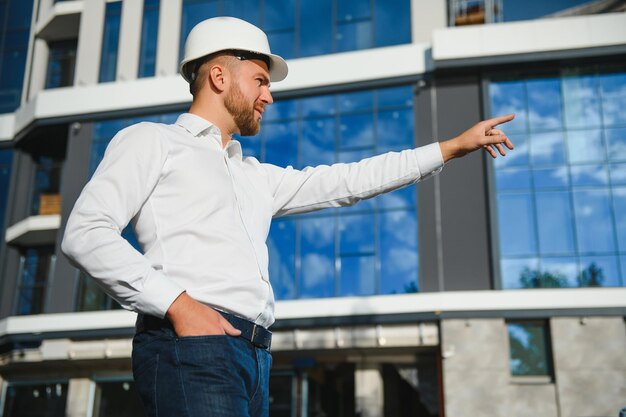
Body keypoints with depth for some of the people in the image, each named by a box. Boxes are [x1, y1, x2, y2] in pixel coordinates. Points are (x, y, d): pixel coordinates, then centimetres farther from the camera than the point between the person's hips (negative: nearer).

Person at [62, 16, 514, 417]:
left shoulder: (256, 177, 29)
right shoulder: (151, 141, 9)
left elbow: (347, 182, 28)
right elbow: (86, 232, -3)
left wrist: (452, 147, 28)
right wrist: (176, 304, -15)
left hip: (253, 355, 7)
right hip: (189, 341, -7)